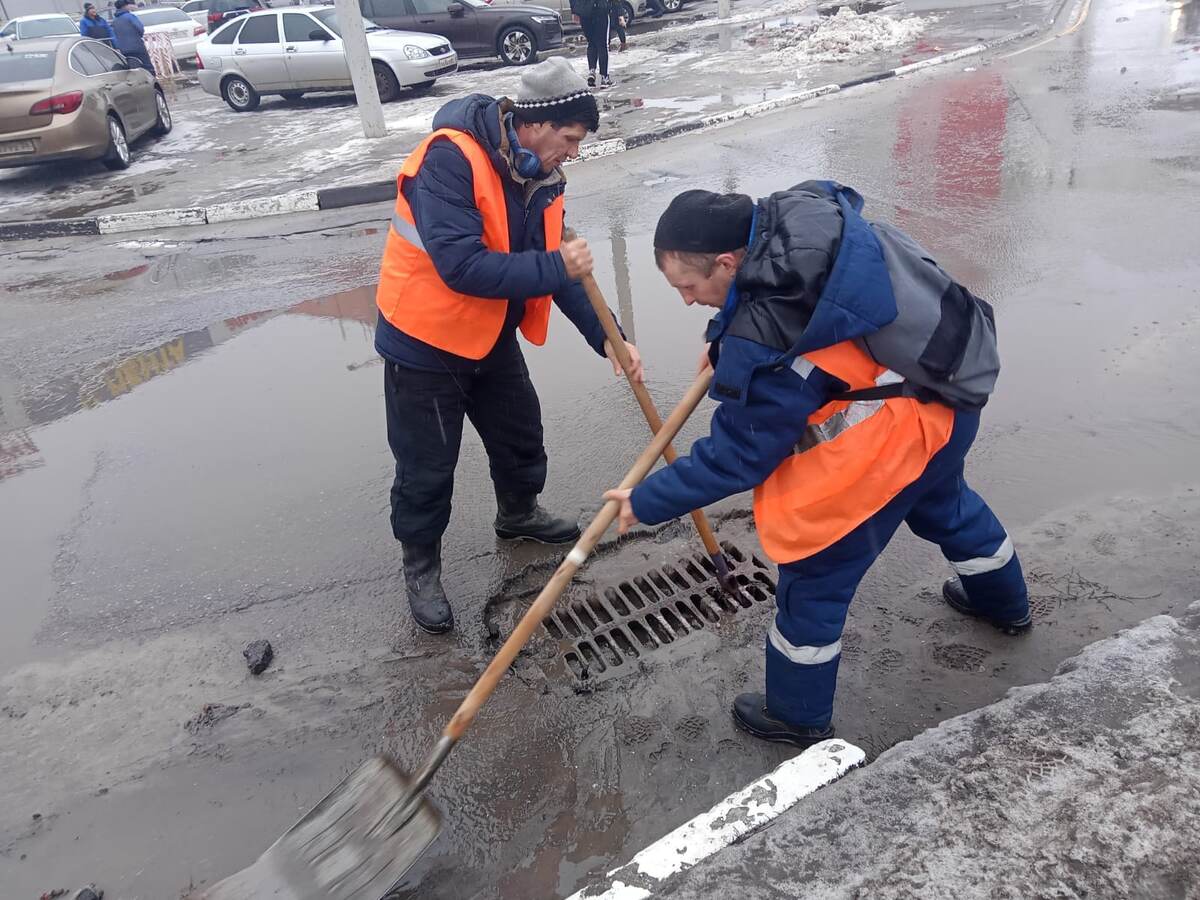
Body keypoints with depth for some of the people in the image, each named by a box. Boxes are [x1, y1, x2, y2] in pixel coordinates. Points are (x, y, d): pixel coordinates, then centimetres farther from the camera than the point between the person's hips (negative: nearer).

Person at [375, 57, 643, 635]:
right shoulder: (450, 159, -27)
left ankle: (518, 515, 49)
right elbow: (461, 266, -35)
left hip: (490, 335, 8)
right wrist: (554, 267, -31)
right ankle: (420, 565, 28)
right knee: (426, 466, 5)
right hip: (425, 339, -7)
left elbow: (556, 266, 1)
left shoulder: (538, 173, -2)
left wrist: (605, 338, -8)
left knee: (521, 433, 22)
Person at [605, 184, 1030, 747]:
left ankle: (797, 716, 27)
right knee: (943, 503, 36)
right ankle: (1004, 602, 64)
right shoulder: (796, 210, -9)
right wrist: (730, 341, 8)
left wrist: (645, 502, -11)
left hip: (893, 434, -9)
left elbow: (734, 458, -21)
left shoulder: (766, 346, -32)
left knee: (814, 571, 6)